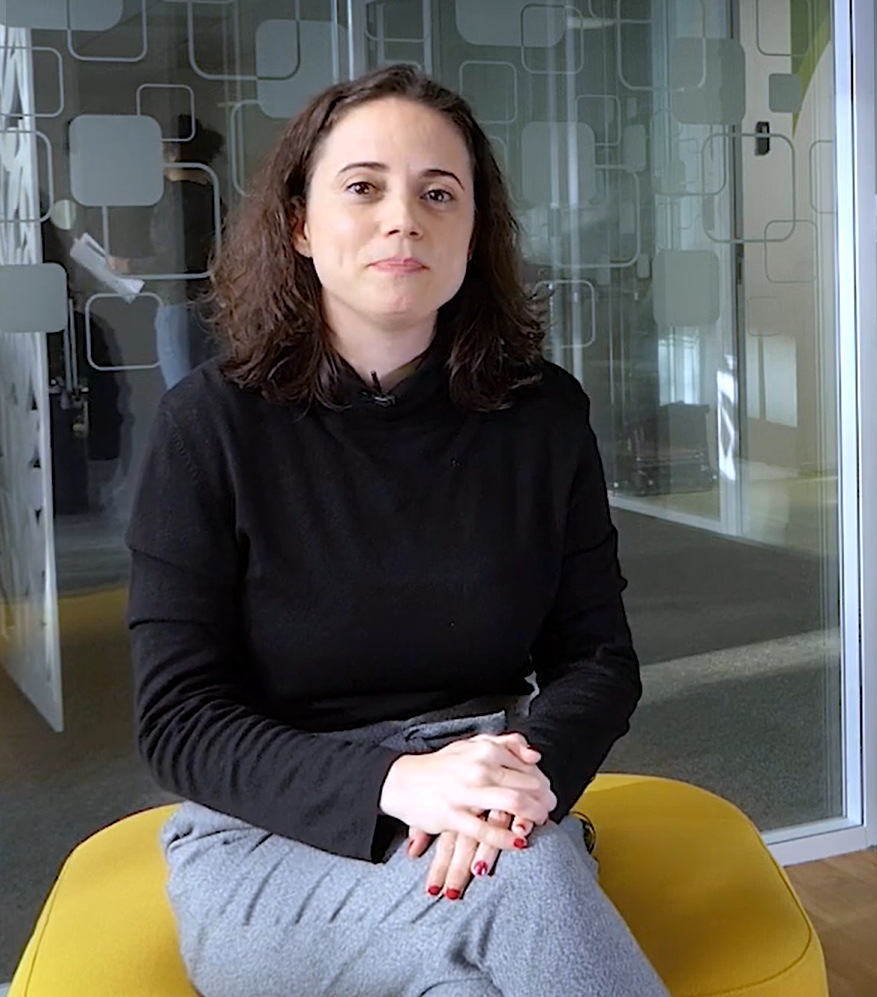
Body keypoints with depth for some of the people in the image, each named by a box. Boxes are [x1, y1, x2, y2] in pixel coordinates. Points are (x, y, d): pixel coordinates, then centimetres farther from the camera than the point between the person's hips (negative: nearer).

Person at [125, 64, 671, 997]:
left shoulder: (543, 414, 2)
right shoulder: (211, 422, -6)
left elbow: (599, 659, 4)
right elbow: (179, 720, -8)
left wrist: (527, 772, -19)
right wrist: (394, 784, -25)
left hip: (499, 821, 4)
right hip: (271, 838, -3)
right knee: (520, 885, -32)